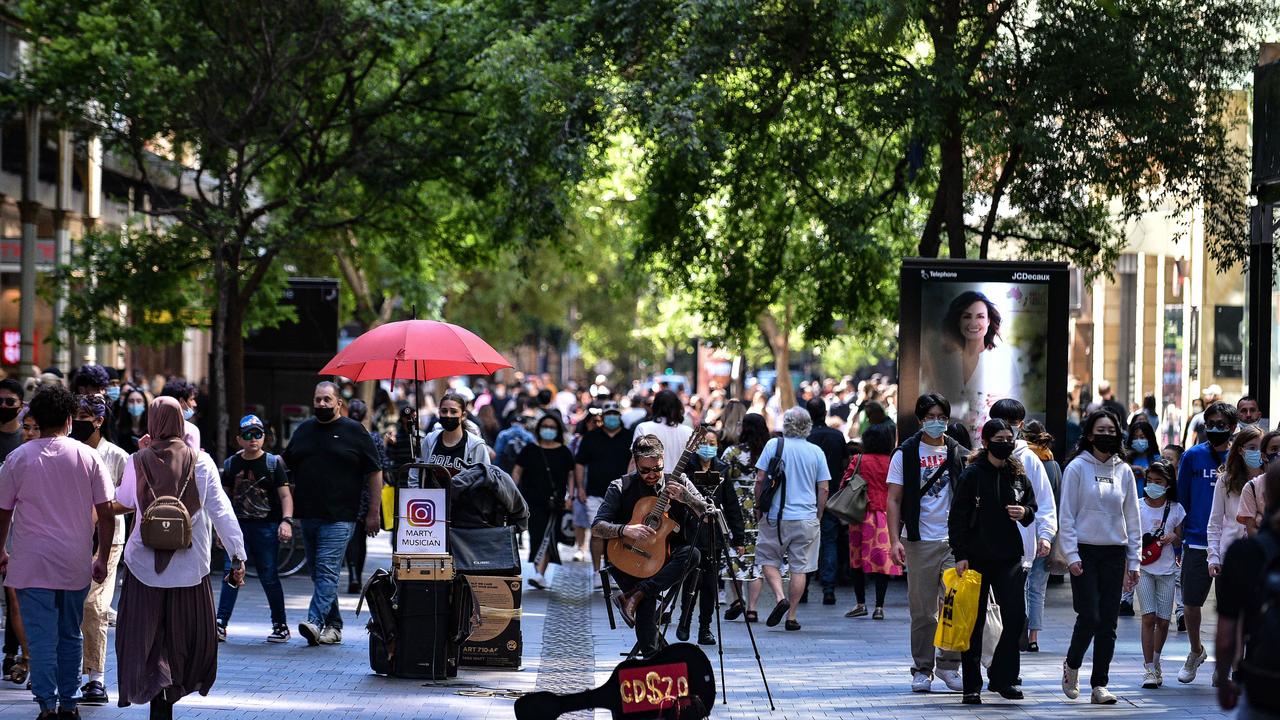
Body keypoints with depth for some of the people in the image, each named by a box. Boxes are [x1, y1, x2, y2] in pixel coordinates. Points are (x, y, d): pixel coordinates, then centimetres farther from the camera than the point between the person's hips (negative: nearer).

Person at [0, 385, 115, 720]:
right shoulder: (88, 457, -1)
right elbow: (106, 513, -1)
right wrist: (102, 558, 9)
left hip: (31, 563, -2)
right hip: (75, 565, 2)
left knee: (41, 637, -1)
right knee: (70, 635, 14)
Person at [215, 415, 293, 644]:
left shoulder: (273, 463, 1)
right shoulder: (231, 465, 9)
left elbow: (285, 495, -1)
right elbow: (226, 496, 19)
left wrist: (286, 521, -15)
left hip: (266, 526, -2)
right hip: (238, 526, 2)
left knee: (269, 577, 2)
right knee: (231, 573, -8)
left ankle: (281, 625, 14)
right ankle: (221, 625, -8)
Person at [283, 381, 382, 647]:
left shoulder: (353, 431, 1)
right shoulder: (304, 431, 14)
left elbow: (374, 473, 1)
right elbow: (285, 463, 25)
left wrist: (373, 513, -3)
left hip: (339, 517, -6)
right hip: (307, 515, 6)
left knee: (327, 571, -14)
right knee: (318, 573, 9)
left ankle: (315, 622, -25)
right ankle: (333, 626, 16)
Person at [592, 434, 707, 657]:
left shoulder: (679, 484, 7)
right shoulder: (621, 488, 3)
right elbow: (596, 527, -1)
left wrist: (686, 498, -17)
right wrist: (625, 530, -20)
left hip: (667, 560, 2)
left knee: (692, 553, -32)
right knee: (648, 600, -31)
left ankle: (634, 595, -32)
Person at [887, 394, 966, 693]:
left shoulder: (959, 454, 10)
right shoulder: (906, 453, 3)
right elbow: (894, 500, 1)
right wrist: (894, 540, -9)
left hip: (955, 541, 1)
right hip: (920, 541, -1)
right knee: (922, 610, 3)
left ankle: (948, 664, 7)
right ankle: (922, 670, 13)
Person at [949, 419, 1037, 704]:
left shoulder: (1018, 475, 7)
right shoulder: (972, 475, -5)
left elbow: (1032, 507, 19)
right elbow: (957, 517, -6)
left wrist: (1025, 513, -5)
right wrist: (960, 555, -13)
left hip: (1009, 557, 3)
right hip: (976, 558, -3)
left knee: (1016, 616, -5)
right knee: (974, 622, 2)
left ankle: (1002, 676, 8)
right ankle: (972, 685, 8)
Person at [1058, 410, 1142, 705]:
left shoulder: (1124, 471, 9)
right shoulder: (1077, 468, -2)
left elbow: (1132, 519, 12)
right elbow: (1066, 515, -4)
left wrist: (1134, 561, 7)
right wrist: (1071, 554, -11)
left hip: (1114, 554, 4)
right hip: (1085, 551, -4)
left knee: (1108, 623, 1)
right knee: (1090, 616, -10)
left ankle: (1100, 685, 7)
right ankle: (1072, 664, 17)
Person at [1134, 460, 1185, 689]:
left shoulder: (1176, 509, 4)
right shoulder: (1137, 507, -1)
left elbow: (1180, 542, 12)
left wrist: (1173, 537, -11)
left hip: (1167, 570, 2)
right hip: (1144, 569, -2)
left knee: (1163, 620, 4)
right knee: (1149, 617, -12)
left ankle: (1155, 661, 27)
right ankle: (1149, 669, -8)